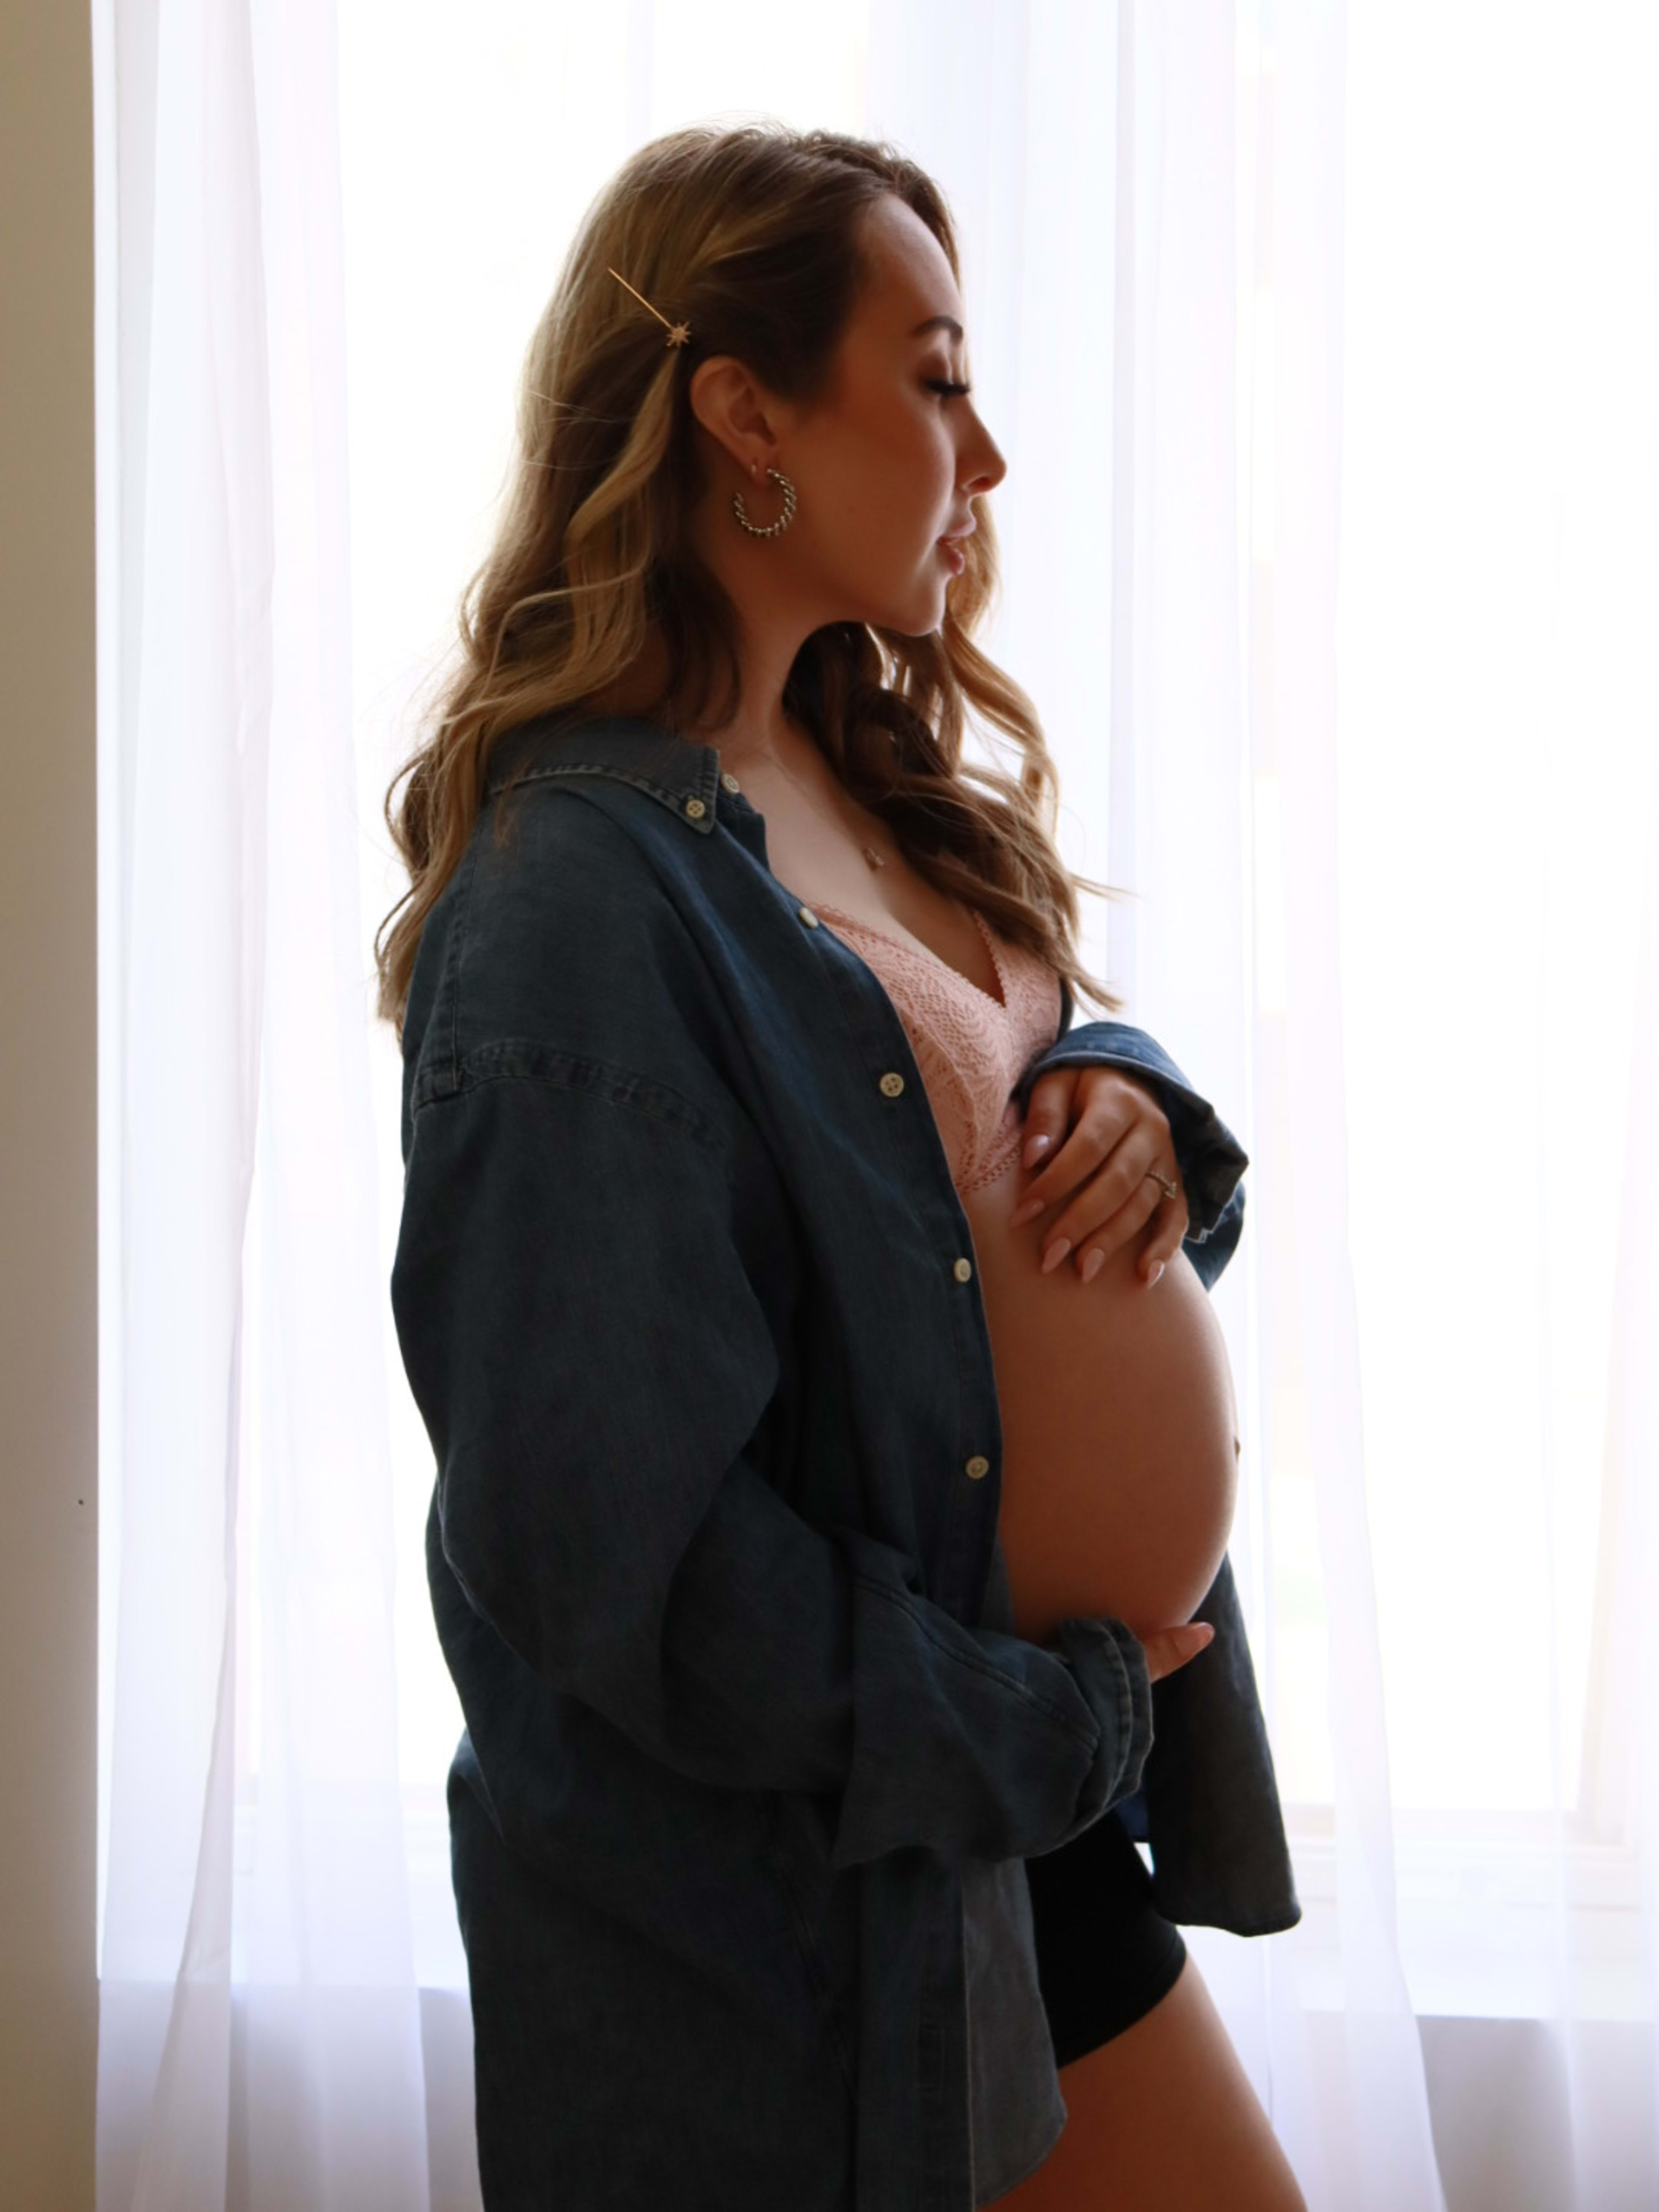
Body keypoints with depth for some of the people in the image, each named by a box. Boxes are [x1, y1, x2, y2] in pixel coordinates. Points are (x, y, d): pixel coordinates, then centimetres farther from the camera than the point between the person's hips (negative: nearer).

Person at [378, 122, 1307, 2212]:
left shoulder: (864, 775, 5)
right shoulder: (582, 894, -23)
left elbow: (1024, 1065, 16)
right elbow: (605, 1550, -26)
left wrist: (1131, 1100, -8)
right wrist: (1062, 1728, -16)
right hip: (795, 1888, -8)